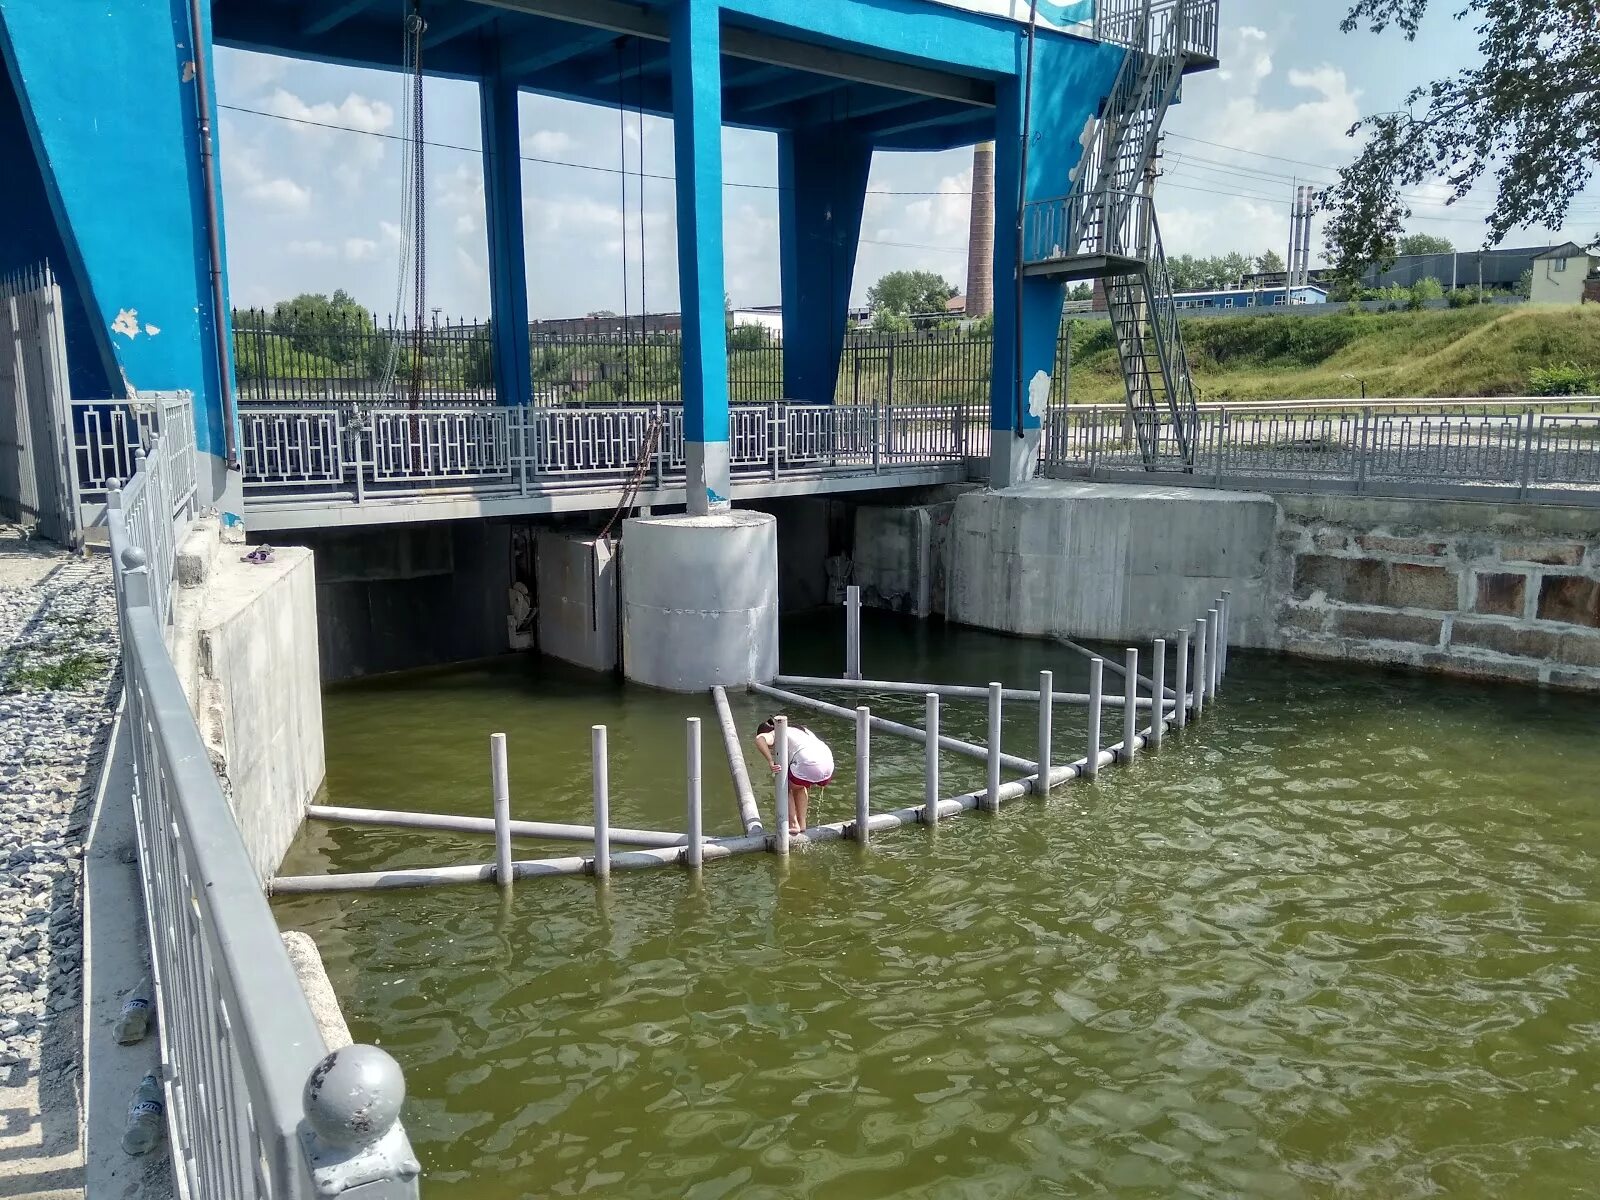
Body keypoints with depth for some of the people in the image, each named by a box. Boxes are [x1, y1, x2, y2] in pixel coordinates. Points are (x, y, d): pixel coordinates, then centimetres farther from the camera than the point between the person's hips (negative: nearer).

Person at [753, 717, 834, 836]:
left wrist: (770, 762, -15)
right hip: (828, 766, 7)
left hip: (808, 766, -7)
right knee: (799, 786, 33)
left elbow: (760, 739, -13)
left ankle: (793, 825, 15)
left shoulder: (774, 735, 10)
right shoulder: (800, 729, 34)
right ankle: (802, 824, 33)